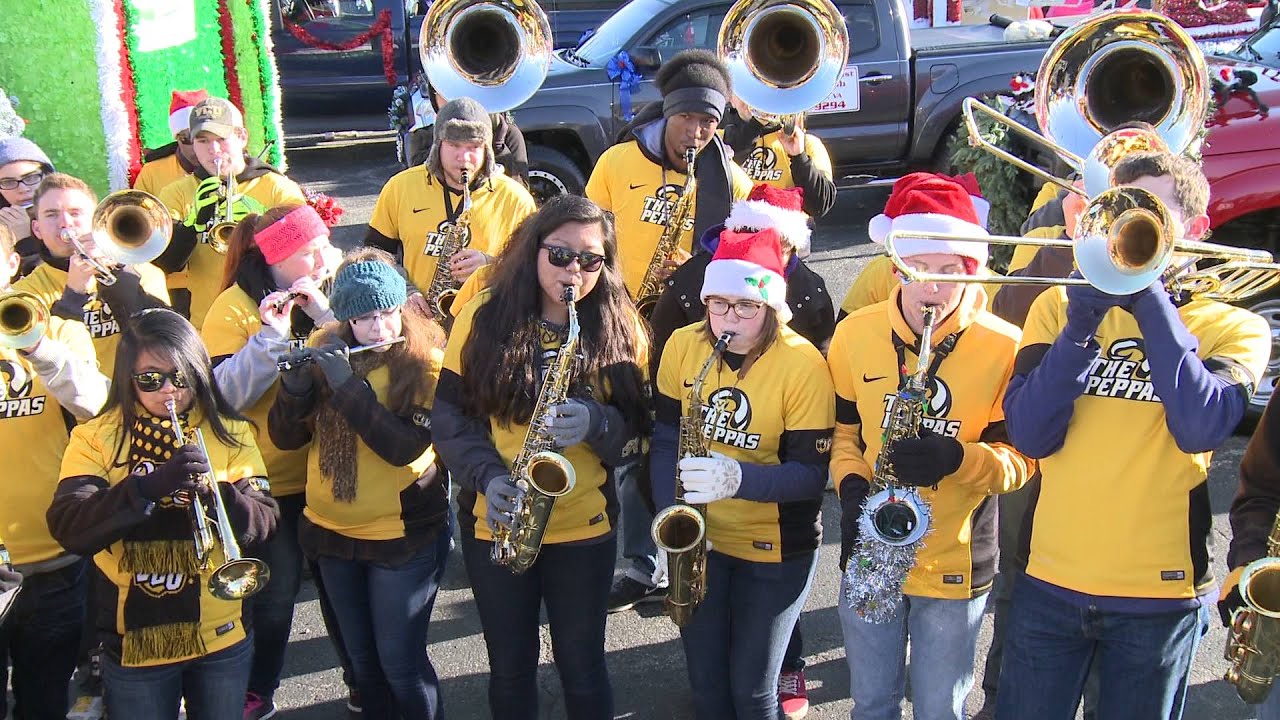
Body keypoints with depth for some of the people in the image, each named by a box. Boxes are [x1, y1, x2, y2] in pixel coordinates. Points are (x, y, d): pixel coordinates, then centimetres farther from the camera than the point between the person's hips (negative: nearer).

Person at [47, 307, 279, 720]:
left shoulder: (231, 434, 0)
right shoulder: (96, 439, -4)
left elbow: (263, 523, -7)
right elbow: (68, 528, -17)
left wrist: (219, 496, -27)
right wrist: (149, 487, -31)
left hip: (221, 636, 1)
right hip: (134, 642, -1)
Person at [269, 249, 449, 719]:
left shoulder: (426, 364, -13)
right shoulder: (325, 354, 0)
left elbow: (404, 446, -25)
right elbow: (285, 437, -3)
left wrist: (346, 382, -29)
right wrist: (296, 382, -22)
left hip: (403, 538, -4)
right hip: (332, 534, 5)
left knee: (400, 661, 2)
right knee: (361, 658, 18)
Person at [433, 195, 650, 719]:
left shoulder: (619, 330, -3)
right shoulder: (484, 317, -4)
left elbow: (638, 434, -1)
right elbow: (449, 412, -2)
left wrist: (597, 423, -23)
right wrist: (487, 475, -17)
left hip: (584, 526, 0)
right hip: (495, 523, 1)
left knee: (582, 667, 12)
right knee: (509, 667, 15)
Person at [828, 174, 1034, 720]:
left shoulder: (1004, 348, -15)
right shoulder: (855, 333, -5)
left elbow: (1020, 459, -10)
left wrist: (955, 458, -29)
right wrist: (851, 483, -13)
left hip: (955, 565, -2)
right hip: (868, 552, 2)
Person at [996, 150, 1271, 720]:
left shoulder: (1233, 327, 0)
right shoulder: (1060, 304, 3)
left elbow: (1200, 427, -20)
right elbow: (1030, 434, -9)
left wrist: (1151, 300, -19)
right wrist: (1082, 321, -18)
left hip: (1160, 594, -1)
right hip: (1050, 581, 1)